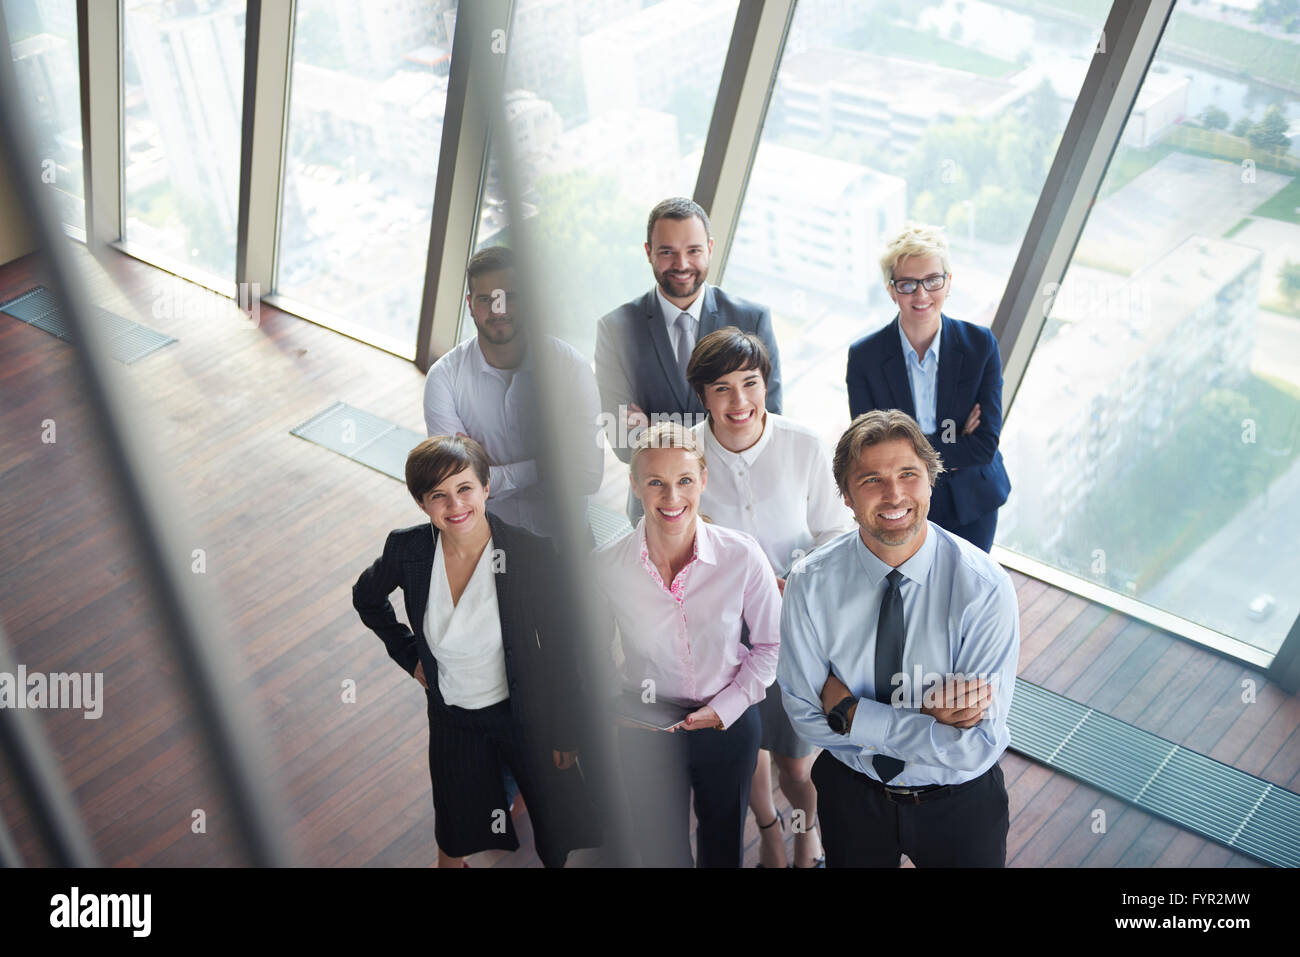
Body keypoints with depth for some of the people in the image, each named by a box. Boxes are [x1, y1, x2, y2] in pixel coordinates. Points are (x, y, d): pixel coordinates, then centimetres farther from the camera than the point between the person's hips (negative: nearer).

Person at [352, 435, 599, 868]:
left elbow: (560, 650, -12)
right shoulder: (406, 549, -15)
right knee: (457, 840, 20)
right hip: (452, 720, 2)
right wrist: (408, 654, 5)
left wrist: (565, 732, -7)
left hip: (523, 714, -2)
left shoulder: (531, 552, -22)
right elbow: (365, 597, 10)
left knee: (561, 840, 10)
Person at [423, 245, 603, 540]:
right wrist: (544, 466, -8)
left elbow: (587, 477, -11)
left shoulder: (569, 365, -3)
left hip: (557, 531, 0)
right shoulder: (445, 376, -2)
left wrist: (494, 472, -9)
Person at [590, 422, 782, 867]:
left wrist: (724, 707, -10)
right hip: (646, 732, 0)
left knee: (724, 846, 23)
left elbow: (770, 644, -4)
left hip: (729, 724, 1)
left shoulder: (742, 556, -18)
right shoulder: (606, 566, -17)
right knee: (660, 850, 17)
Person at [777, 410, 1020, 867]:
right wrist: (929, 720, -26)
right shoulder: (811, 584, -18)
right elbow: (806, 715, -16)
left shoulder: (985, 587, -24)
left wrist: (850, 711, -25)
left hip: (959, 803, -1)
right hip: (851, 793, 1)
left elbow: (976, 745, -26)